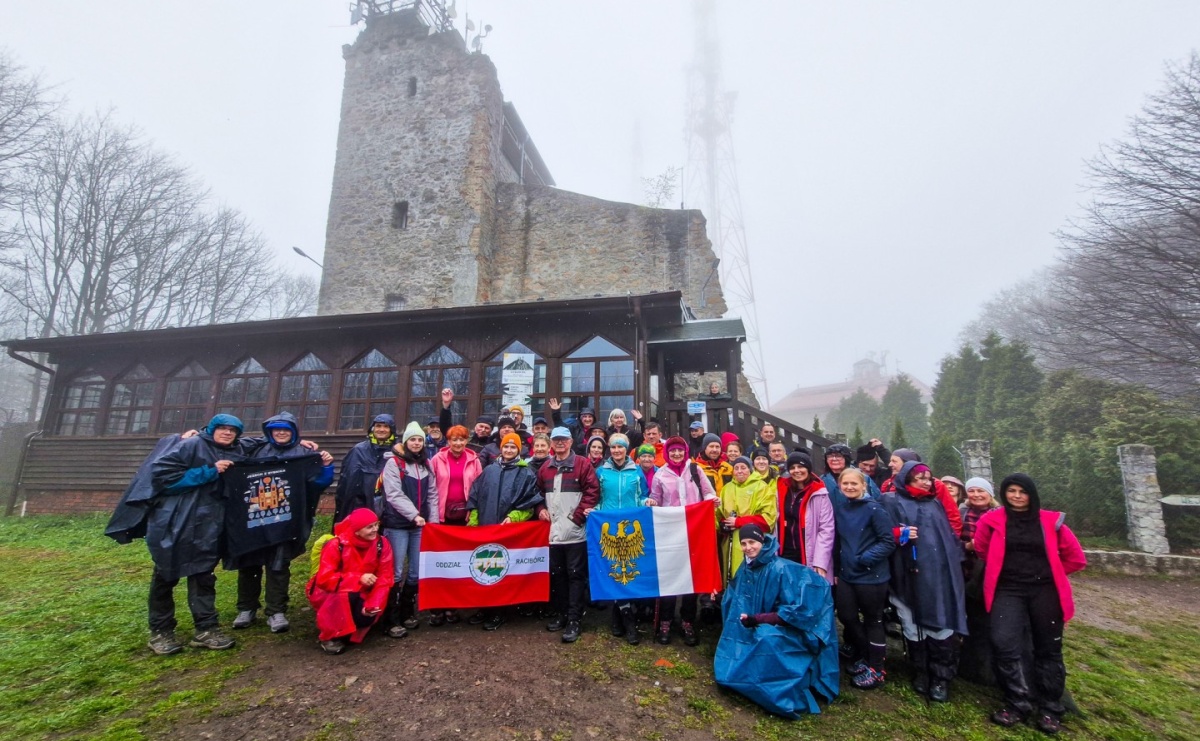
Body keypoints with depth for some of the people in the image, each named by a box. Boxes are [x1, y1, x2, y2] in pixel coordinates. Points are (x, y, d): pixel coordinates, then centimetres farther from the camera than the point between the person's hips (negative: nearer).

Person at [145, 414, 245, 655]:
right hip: (173, 524, -5)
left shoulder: (235, 455, 11)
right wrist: (209, 472, -17)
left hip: (207, 528, 5)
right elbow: (161, 473, -15)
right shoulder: (192, 445, -7)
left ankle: (206, 628, 10)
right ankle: (160, 631, 22)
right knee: (166, 576, 9)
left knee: (203, 575, 6)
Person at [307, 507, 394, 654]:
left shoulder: (382, 545, -15)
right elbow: (324, 579, -29)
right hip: (329, 593, -3)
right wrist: (358, 578, -36)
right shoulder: (336, 545, -24)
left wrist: (374, 604, -30)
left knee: (367, 615, -26)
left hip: (360, 593, 3)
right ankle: (330, 635, -10)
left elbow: (384, 578, -15)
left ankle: (348, 631, 11)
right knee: (345, 595, -35)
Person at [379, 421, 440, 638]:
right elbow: (394, 495, -13)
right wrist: (414, 515, -19)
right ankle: (392, 620, 7)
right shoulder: (393, 462, -5)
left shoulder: (426, 464, 12)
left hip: (420, 525, 5)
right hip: (398, 524, -5)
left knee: (416, 571, 9)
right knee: (396, 572, -2)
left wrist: (433, 520, 4)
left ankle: (407, 613, 24)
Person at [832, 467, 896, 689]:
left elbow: (889, 541, -14)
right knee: (847, 617, 11)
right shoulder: (839, 511, 6)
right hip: (846, 575, 6)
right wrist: (836, 570, 12)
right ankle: (860, 659, 35)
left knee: (873, 621, 8)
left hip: (871, 576, -6)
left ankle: (875, 670, 24)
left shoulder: (874, 509, -13)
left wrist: (866, 558, -21)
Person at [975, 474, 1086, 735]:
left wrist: (1049, 573, 12)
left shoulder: (1049, 520, -2)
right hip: (1008, 591, -1)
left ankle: (1049, 709, 25)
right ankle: (1017, 704, 4)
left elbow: (1075, 557, 9)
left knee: (1048, 650, 10)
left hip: (1045, 591, 1)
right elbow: (981, 550, 11)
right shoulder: (993, 520, -4)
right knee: (1005, 646, -12)